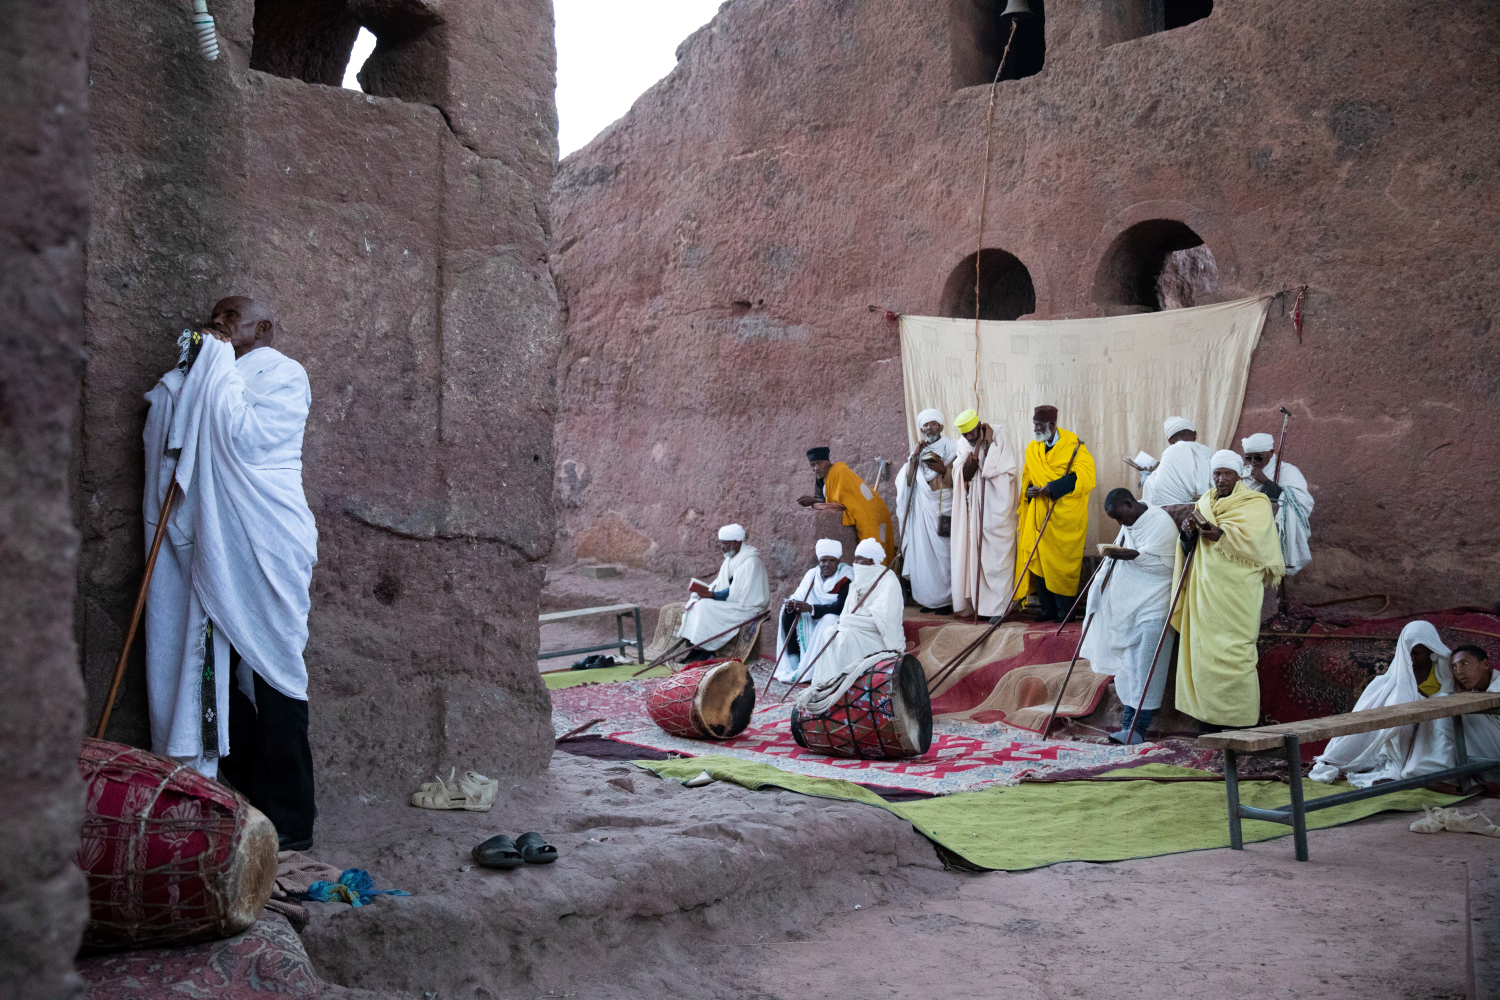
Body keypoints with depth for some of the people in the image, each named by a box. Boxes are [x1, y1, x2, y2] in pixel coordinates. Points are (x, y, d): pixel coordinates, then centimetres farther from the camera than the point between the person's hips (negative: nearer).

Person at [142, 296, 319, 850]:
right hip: (216, 549, 8)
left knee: (271, 677, -6)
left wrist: (219, 368, -9)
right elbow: (165, 437, 14)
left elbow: (244, 438, -17)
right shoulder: (211, 381, 22)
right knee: (227, 675, 8)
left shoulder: (283, 375, -2)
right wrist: (191, 368, 6)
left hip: (265, 553, -8)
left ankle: (289, 824, 0)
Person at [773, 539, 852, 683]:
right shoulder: (812, 575, 1)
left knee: (828, 620, -36)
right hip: (814, 623, 6)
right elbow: (797, 597, -3)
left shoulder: (846, 578, -17)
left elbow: (841, 606, -29)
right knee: (788, 613, -9)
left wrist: (811, 608, -40)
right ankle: (792, 664, -14)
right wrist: (791, 605, -29)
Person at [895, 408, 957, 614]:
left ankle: (946, 599, -3)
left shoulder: (951, 448, 3)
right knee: (923, 553, 1)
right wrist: (914, 458, -3)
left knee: (943, 553, -8)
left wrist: (942, 469, -19)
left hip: (943, 509, -4)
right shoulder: (919, 451, 16)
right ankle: (928, 598, 6)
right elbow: (908, 481, 9)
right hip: (922, 510, 4)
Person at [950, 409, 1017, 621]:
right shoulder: (962, 445, 6)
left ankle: (998, 607, -3)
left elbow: (1007, 472, -15)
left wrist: (989, 443, -14)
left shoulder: (1000, 438, -6)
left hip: (997, 509, -4)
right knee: (975, 555, 3)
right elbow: (965, 475, -4)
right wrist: (977, 447, -14)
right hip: (975, 512, 4)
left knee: (997, 556, -5)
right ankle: (978, 603, 10)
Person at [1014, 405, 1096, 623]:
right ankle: (1048, 609, 14)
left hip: (1065, 517, -5)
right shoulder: (1032, 449, 9)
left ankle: (1064, 611, 10)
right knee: (1039, 561, 3)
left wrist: (1053, 488, -25)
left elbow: (1085, 477, -18)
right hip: (1039, 515, 5)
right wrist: (1030, 490, -6)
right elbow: (1027, 479, 18)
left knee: (1062, 563, -1)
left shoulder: (1073, 447, -7)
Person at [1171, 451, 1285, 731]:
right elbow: (1189, 545, 12)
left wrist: (1213, 532, -23)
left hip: (1236, 591, -6)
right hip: (1205, 590, 6)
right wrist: (1188, 531, -9)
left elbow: (1249, 538, -17)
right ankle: (1210, 718, 9)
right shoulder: (1205, 503, 18)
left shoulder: (1255, 504, 0)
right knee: (1203, 651, 4)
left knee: (1232, 654, -9)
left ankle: (1240, 724, -4)